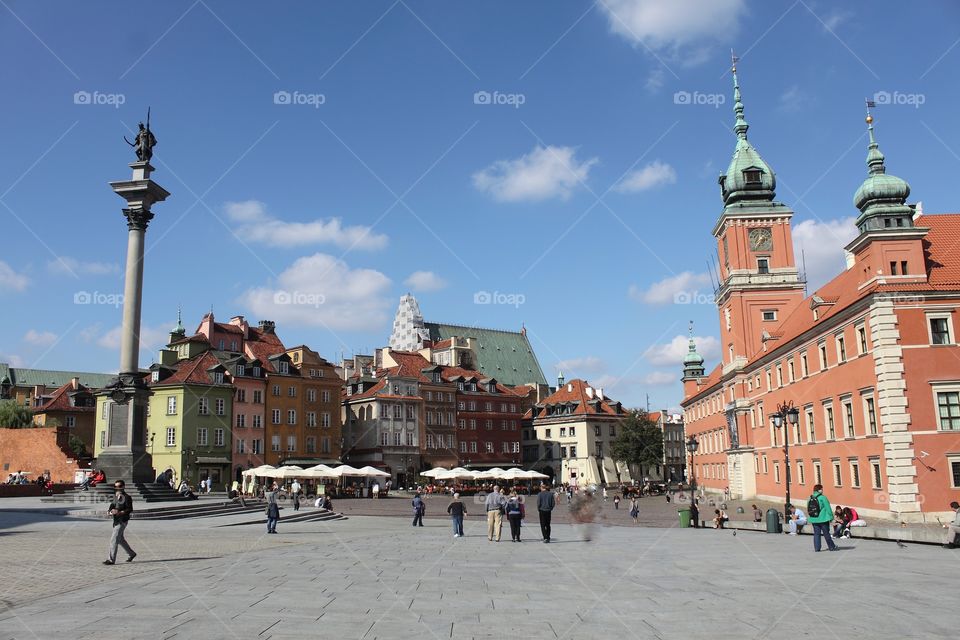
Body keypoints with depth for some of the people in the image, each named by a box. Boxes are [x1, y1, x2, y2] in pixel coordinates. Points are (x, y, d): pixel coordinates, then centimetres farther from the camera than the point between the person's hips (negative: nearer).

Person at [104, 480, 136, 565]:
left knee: (114, 540, -9)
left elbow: (130, 509, -15)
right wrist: (109, 511, -3)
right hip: (116, 520, 9)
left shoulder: (126, 497, -12)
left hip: (122, 521, -9)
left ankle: (111, 559, -3)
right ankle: (131, 553, 33)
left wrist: (120, 512, -27)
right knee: (120, 539, 18)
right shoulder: (115, 496, 12)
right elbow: (112, 506, 19)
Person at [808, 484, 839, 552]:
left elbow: (808, 510, 12)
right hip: (823, 519, -5)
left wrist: (810, 518, 19)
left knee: (816, 534, 8)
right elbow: (828, 508, -12)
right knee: (826, 533, 5)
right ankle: (831, 547, 16)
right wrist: (830, 516, -4)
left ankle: (817, 548, 6)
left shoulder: (810, 499, 7)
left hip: (814, 520, 5)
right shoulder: (822, 498, -12)